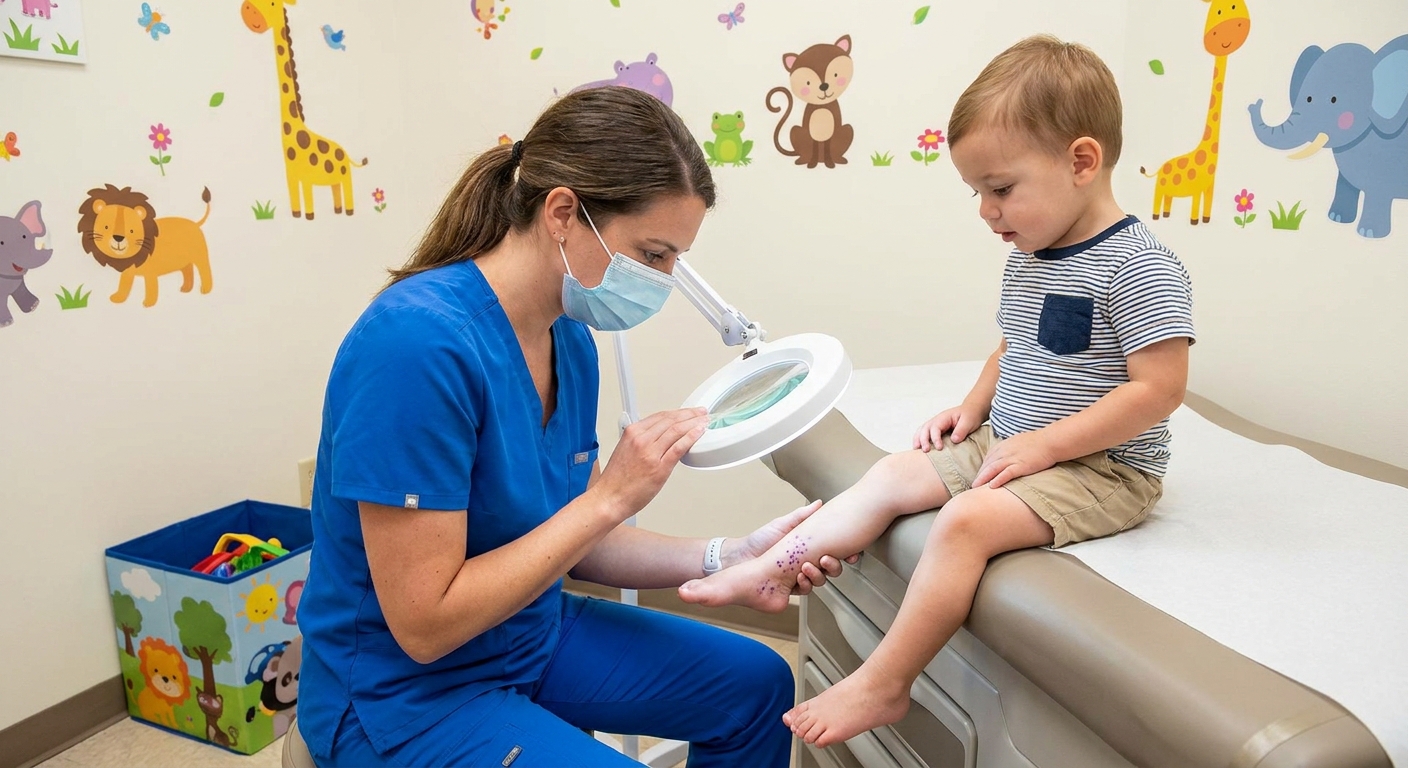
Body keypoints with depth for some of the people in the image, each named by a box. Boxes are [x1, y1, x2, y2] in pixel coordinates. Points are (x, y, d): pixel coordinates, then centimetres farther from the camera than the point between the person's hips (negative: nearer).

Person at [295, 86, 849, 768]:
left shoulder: (571, 341, -4)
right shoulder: (418, 342, -29)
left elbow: (566, 542, 2)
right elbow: (424, 623, -26)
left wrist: (727, 558, -10)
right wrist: (608, 498, -26)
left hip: (536, 637, 8)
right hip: (404, 693, -7)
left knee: (756, 685, 13)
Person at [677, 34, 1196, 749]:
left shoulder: (1140, 267, -19)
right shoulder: (1026, 261, 8)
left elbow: (1158, 389, -23)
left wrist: (1043, 444, -23)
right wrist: (974, 407, 6)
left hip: (1102, 467, -9)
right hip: (1006, 442, 9)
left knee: (965, 520, -28)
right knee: (892, 476, -1)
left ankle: (882, 684, -17)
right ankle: (767, 572, -2)